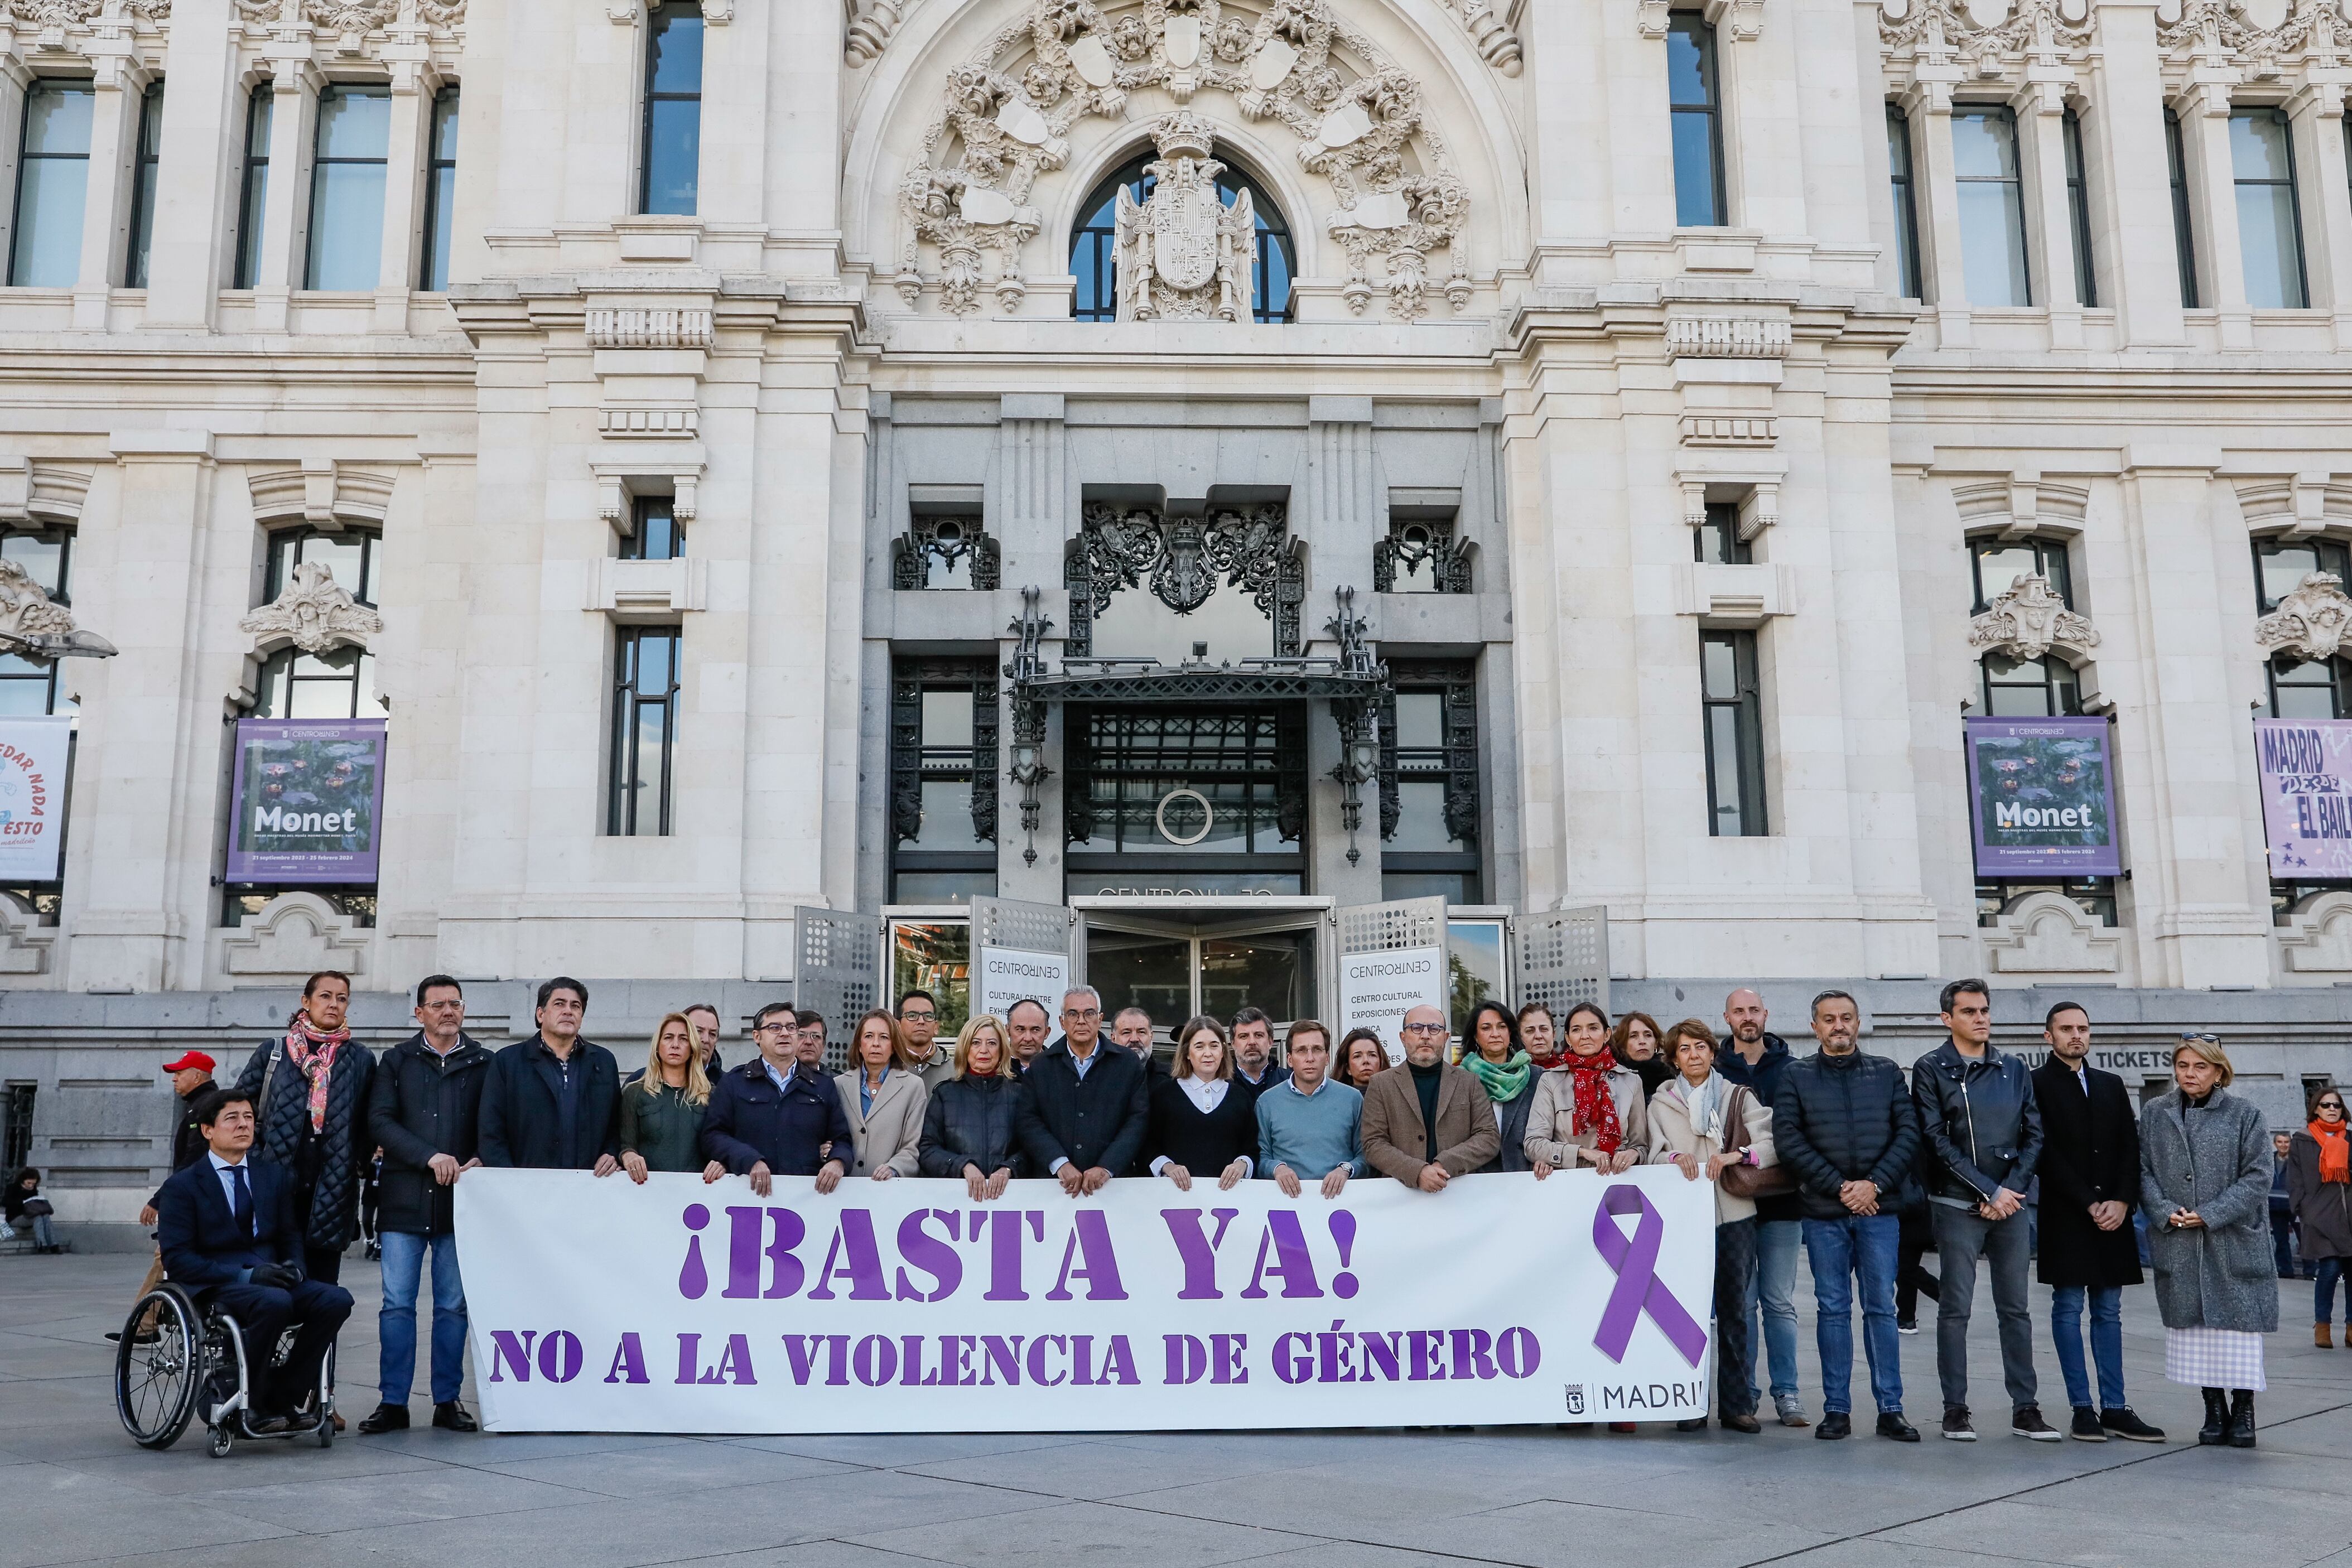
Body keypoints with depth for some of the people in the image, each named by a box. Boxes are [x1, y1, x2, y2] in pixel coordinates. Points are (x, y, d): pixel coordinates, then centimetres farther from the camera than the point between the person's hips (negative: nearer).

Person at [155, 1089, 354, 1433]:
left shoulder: (275, 1176, 16)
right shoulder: (182, 1187, 1)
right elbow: (176, 1259, -8)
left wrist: (293, 1267, -6)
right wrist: (244, 1275, -20)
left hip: (271, 1279, 5)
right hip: (214, 1288, -5)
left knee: (336, 1299, -24)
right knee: (274, 1301, -37)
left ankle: (283, 1398, -12)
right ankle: (248, 1405, -19)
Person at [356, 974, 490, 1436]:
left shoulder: (483, 1063, 8)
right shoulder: (398, 1060, 8)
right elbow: (380, 1121, -1)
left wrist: (478, 1161, -14)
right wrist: (430, 1157, -13)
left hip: (459, 1201, 0)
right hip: (405, 1197, 0)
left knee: (454, 1306, 4)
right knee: (397, 1304, 0)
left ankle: (447, 1401, 12)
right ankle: (393, 1402, 7)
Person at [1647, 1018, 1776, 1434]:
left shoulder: (1739, 1096, 9)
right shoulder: (1662, 1103, 12)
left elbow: (1773, 1144, -2)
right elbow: (1655, 1155, 3)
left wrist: (1736, 1155, -18)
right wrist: (1676, 1157, -18)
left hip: (1735, 1214, 0)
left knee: (1734, 1309, 4)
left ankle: (1736, 1404, 11)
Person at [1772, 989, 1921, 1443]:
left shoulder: (1886, 1073, 9)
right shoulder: (1795, 1076, 4)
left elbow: (1909, 1132, 3)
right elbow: (1788, 1140, -4)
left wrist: (1875, 1183, -9)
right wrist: (1838, 1187, -10)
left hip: (1879, 1209, 1)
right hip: (1823, 1213, -1)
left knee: (1882, 1307, 2)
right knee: (1833, 1309, 4)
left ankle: (1890, 1409, 8)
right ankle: (1836, 1410, 10)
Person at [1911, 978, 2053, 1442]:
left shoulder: (2014, 1069, 11)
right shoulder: (1931, 1069, -2)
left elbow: (2034, 1134, 9)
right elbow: (1936, 1140, -8)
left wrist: (2013, 1188, -6)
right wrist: (1990, 1191, -12)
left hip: (2011, 1205, 4)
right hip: (1957, 1206, -4)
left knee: (2016, 1309, 7)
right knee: (1955, 1309, 1)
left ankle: (2025, 1409, 12)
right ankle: (1956, 1409, 7)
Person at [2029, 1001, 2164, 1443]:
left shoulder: (2111, 1085, 15)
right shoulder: (2037, 1084, -1)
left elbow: (2130, 1148, 10)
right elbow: (2046, 1153, -8)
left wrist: (2121, 1201, -5)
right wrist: (2089, 1204, -12)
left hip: (2112, 1213, 5)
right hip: (2065, 1216, -5)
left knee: (2108, 1312, 6)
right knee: (2068, 1310, -2)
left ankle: (2114, 1410, 9)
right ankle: (2082, 1409, 2)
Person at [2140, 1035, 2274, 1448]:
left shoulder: (2244, 1115, 0)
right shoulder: (2155, 1113, 7)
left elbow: (2257, 1176, -5)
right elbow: (2144, 1170, 5)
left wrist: (2211, 1214, -14)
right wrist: (2165, 1212, -12)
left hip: (2233, 1240, -2)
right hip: (2177, 1244, 2)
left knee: (2239, 1327, -2)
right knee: (2192, 1328, 6)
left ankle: (2243, 1410, 11)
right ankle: (2214, 1409, 16)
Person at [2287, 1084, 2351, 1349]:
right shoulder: (2302, 1142, 6)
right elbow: (2295, 1182, 4)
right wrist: (2302, 1212, -4)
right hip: (2320, 1217, -3)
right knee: (2330, 1268, -11)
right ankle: (2322, 1325, 2)